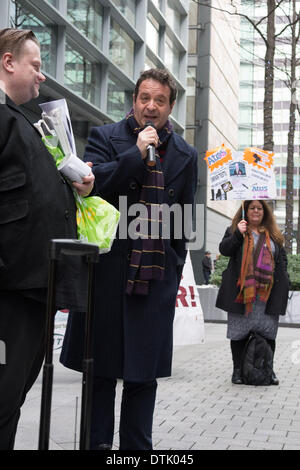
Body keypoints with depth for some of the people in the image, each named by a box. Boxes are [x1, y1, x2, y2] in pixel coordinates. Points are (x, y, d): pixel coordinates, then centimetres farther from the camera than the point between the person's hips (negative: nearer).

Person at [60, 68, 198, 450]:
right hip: (108, 270, -2)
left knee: (144, 374, 7)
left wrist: (174, 268, 9)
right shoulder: (105, 138, 5)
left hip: (156, 276, 2)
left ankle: (137, 447, 16)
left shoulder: (185, 155, 12)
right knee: (101, 367, 4)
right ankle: (98, 443, 15)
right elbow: (90, 184, -12)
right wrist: (137, 153, -14)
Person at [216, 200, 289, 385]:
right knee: (239, 331, 2)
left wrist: (282, 281, 9)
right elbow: (224, 249, -3)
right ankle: (238, 370, 10)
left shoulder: (274, 235, 18)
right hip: (241, 292, -2)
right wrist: (238, 234, -16)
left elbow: (283, 258, 20)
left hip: (267, 293, 2)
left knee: (268, 332, 1)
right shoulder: (234, 230, 11)